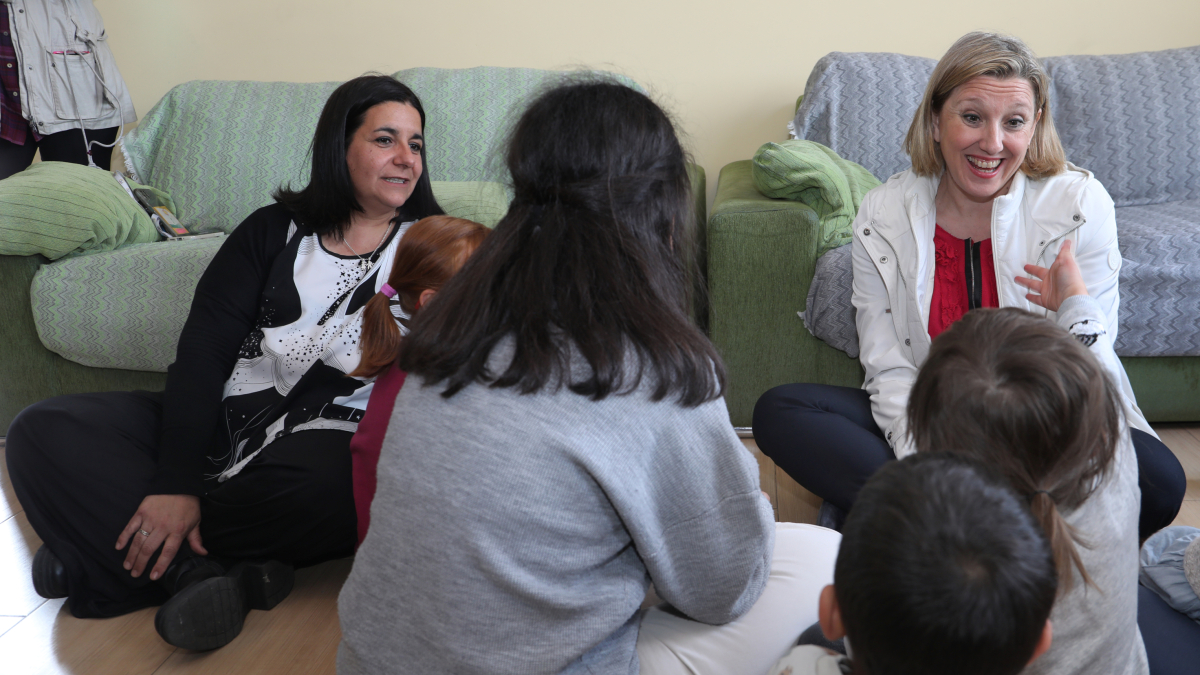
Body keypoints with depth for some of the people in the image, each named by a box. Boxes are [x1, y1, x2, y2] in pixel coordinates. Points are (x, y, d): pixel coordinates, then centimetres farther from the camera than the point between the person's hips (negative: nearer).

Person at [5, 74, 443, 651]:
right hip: (220, 424, 3)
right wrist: (177, 479, -16)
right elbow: (203, 347, -2)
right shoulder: (274, 231, 9)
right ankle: (195, 571, -26)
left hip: (331, 440, -2)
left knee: (319, 485, -39)